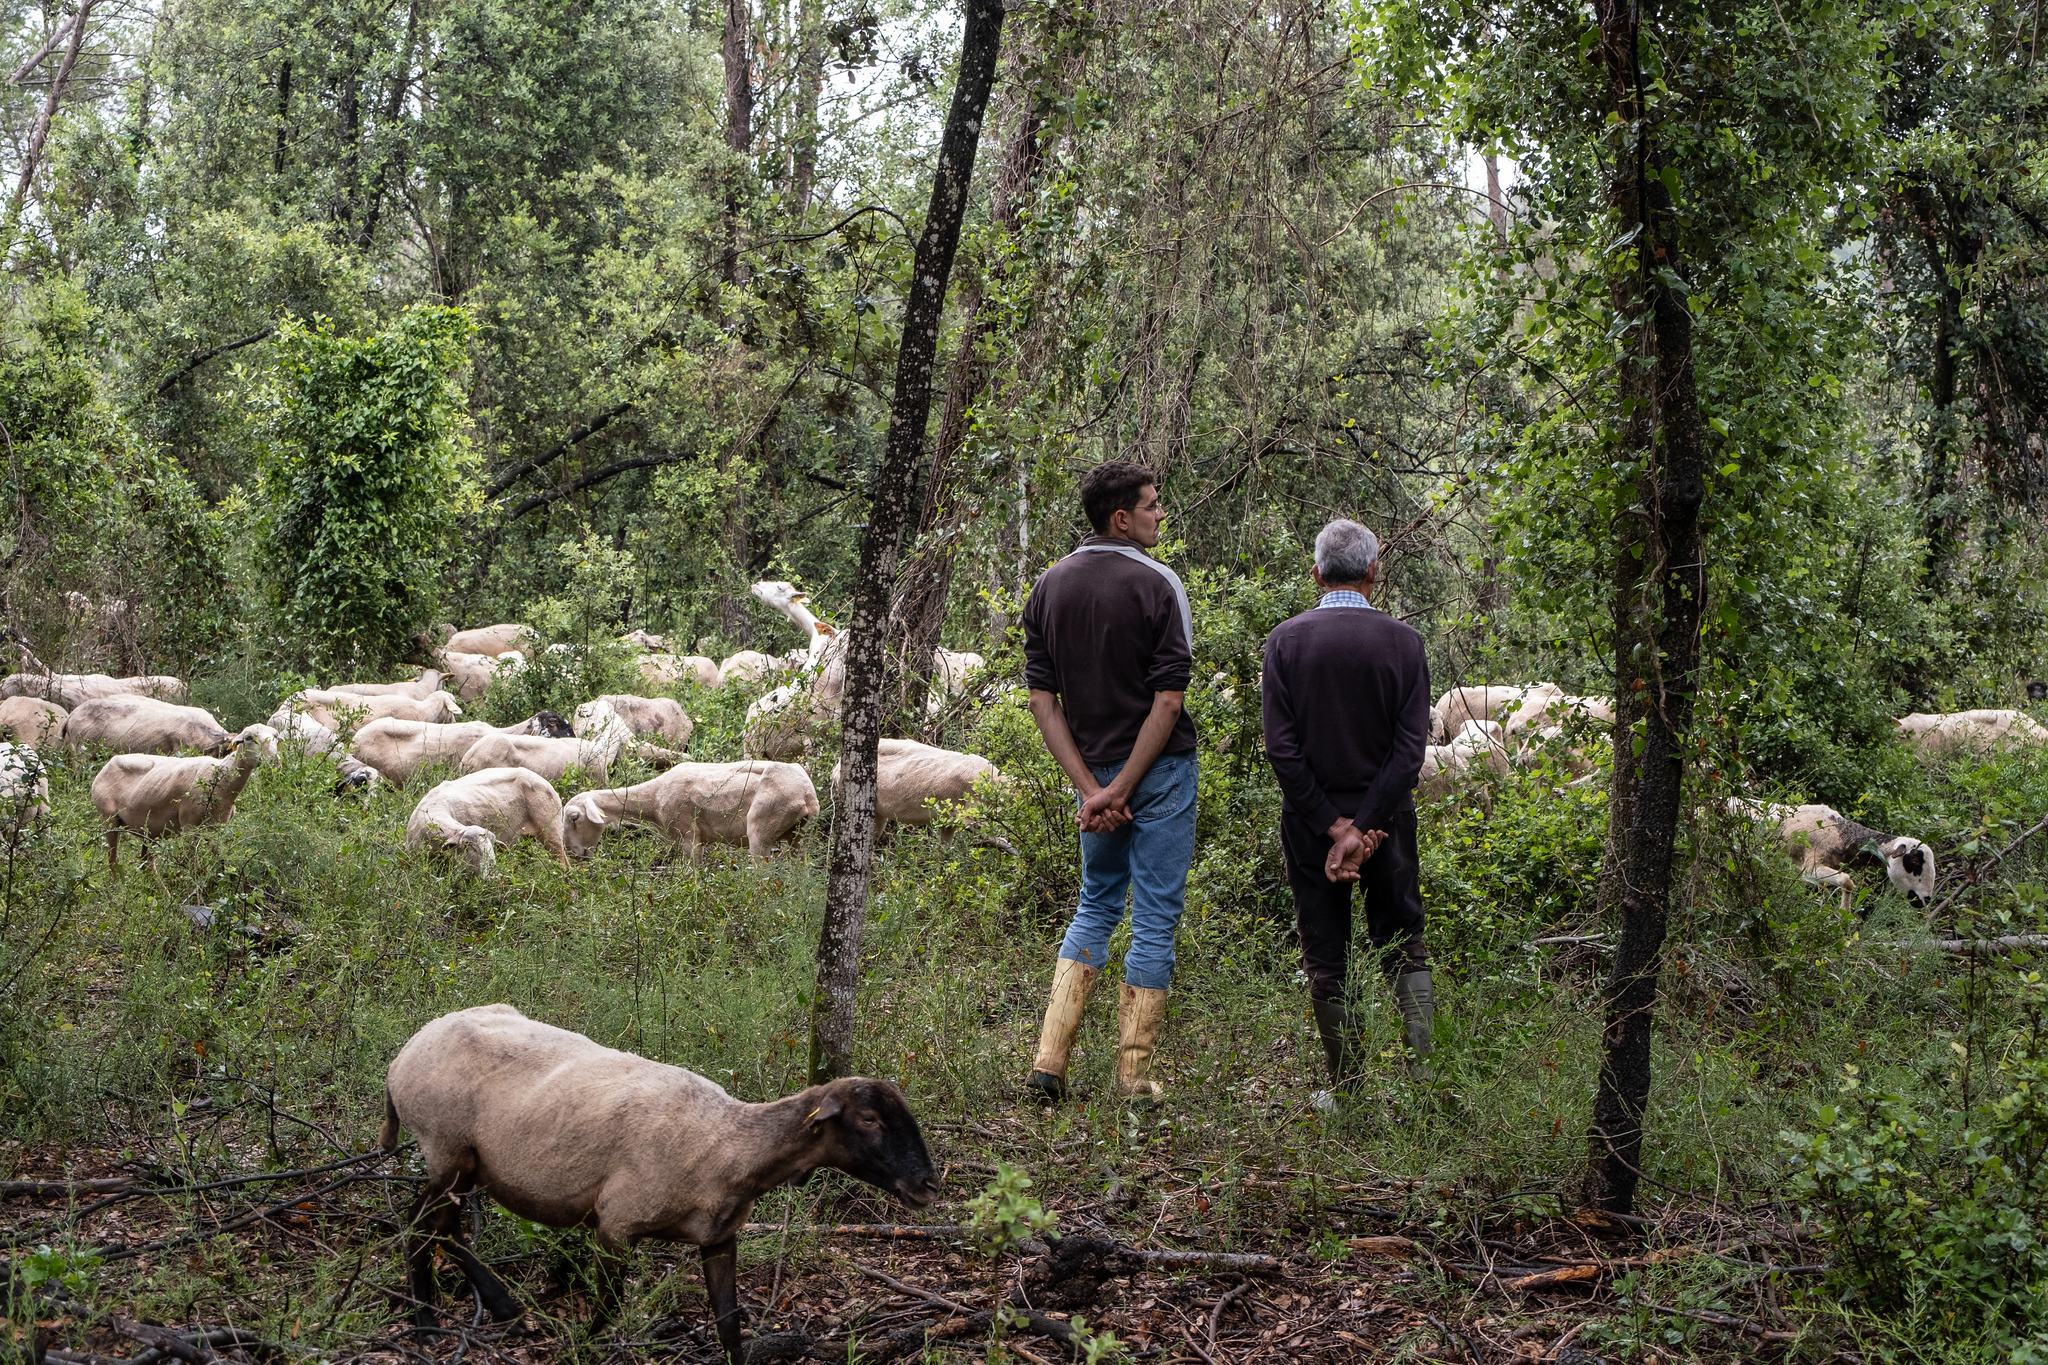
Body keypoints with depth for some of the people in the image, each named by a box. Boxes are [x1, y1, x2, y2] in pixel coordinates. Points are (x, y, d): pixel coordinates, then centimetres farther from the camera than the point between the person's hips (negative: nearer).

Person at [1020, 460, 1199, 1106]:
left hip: (1092, 771, 5)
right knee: (1155, 918, 4)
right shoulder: (1155, 584, -12)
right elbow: (1168, 701, -17)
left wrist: (1090, 786, -4)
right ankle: (1134, 1077, 7)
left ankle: (1050, 1058, 9)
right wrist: (1122, 789, -13)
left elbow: (1041, 699, 0)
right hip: (1158, 768, -5)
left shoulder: (1051, 585, 4)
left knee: (1096, 906, 20)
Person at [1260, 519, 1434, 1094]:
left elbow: (1280, 747, -11)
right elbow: (1411, 746, -11)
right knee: (1404, 946, 13)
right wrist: (1362, 829, -13)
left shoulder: (1285, 639, -6)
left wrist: (1333, 826, -8)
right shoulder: (1403, 639, -6)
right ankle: (1423, 1067, 0)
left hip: (1310, 819, 0)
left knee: (1324, 959, 10)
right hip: (1387, 815, 0)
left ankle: (1345, 1086, 14)